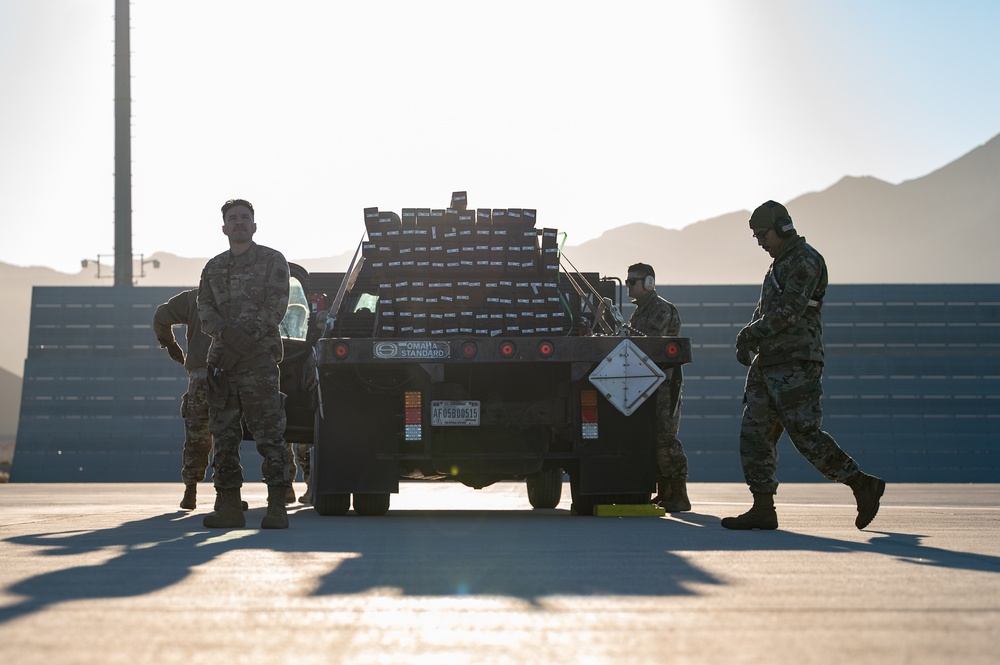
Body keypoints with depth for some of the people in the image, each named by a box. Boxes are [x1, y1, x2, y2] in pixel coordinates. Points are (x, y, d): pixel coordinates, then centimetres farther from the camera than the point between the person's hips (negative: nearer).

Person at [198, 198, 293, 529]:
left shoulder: (272, 261, 6)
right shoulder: (213, 268, 19)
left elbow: (276, 307, -5)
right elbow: (204, 310, 7)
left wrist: (247, 339, -16)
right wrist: (227, 332, -14)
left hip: (259, 358, -5)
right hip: (221, 360, 5)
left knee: (269, 434, -9)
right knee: (224, 435, 3)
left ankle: (277, 508, -11)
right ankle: (228, 507, 7)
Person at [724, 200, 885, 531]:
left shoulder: (805, 261, -9)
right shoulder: (779, 264, 22)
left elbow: (789, 311, -18)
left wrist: (751, 333, -11)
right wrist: (747, 338, 4)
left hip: (795, 364, -10)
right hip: (768, 364, 10)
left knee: (805, 434, -11)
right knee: (754, 433, 2)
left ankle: (862, 484, 0)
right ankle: (762, 509, 1)